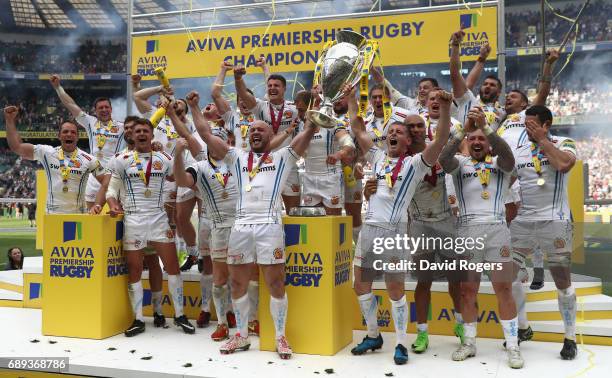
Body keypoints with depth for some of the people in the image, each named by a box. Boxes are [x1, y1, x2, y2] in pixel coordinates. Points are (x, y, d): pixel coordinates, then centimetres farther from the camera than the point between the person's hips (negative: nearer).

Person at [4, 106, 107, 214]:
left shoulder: (89, 160, -1)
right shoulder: (47, 152, 2)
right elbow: (17, 147, 1)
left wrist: (98, 205, -10)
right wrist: (10, 120, -2)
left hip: (78, 215, 0)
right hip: (52, 214, 1)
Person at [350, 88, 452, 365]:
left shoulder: (415, 163, 2)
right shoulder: (378, 157, 15)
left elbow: (441, 140, -13)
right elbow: (358, 129, 19)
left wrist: (445, 108, -25)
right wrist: (352, 98, 19)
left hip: (394, 231, -5)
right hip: (368, 228, 5)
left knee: (395, 290, 0)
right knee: (361, 286, 10)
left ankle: (401, 344, 12)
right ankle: (373, 336, 27)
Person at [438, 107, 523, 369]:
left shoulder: (500, 163, 10)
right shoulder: (460, 163, 11)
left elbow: (507, 154, -15)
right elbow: (443, 160, -11)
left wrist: (486, 126, -28)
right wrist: (462, 129, -23)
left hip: (496, 230, -1)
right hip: (467, 231, 1)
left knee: (504, 289, -1)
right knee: (467, 290, 7)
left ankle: (512, 347, 6)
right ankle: (469, 343, 20)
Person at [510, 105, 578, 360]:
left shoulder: (564, 143, -1)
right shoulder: (518, 152, 10)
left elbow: (563, 164, -24)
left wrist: (542, 139, -13)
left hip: (554, 222, -5)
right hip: (522, 222, 5)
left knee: (562, 281, 2)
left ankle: (570, 338, 16)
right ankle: (522, 327, 22)